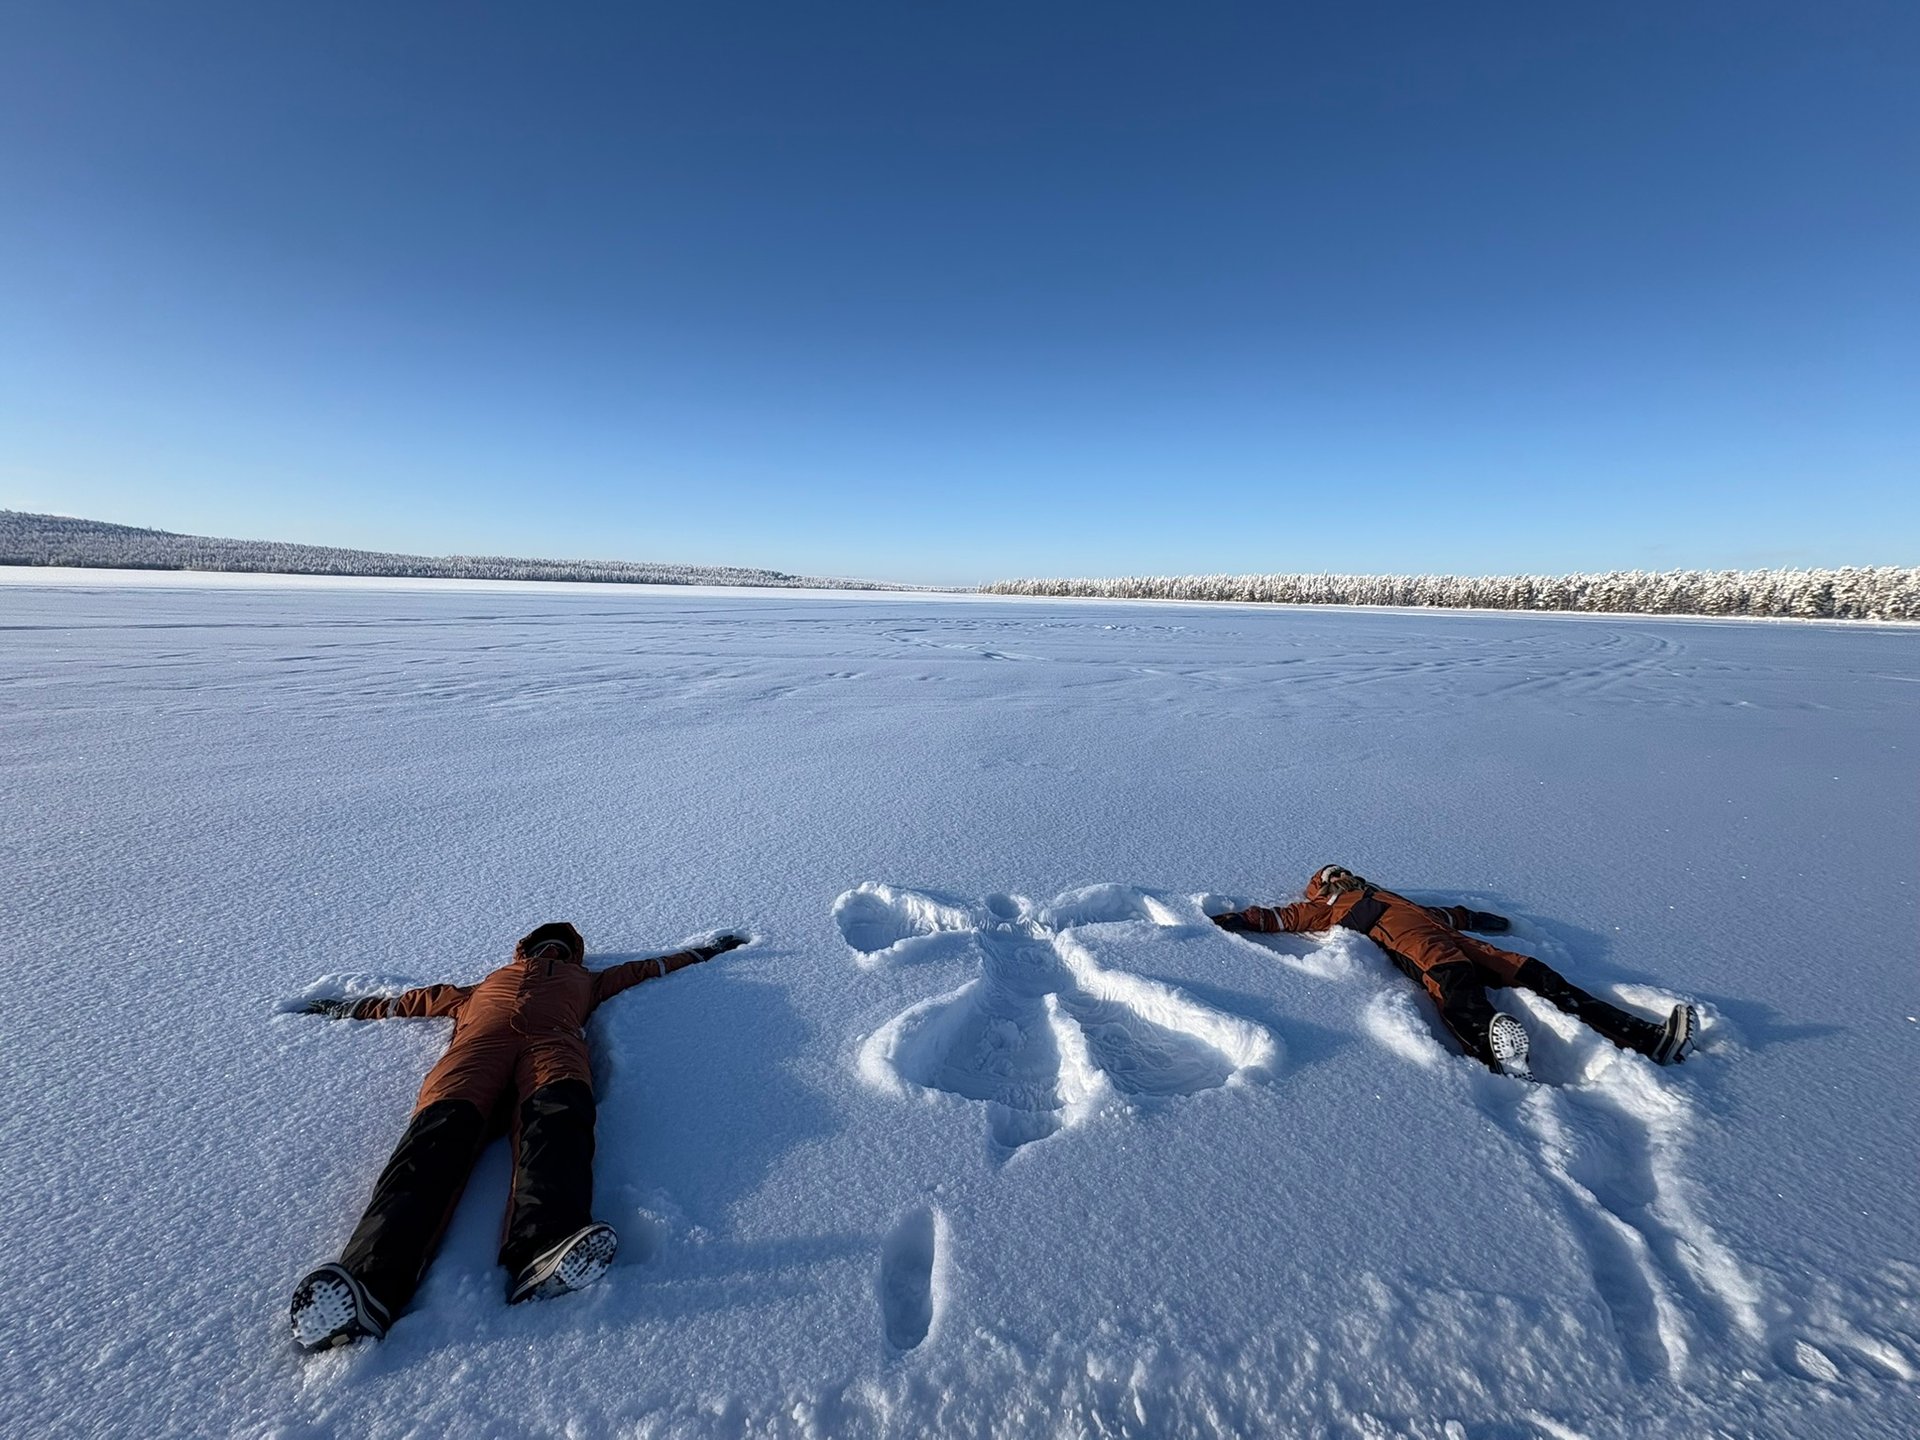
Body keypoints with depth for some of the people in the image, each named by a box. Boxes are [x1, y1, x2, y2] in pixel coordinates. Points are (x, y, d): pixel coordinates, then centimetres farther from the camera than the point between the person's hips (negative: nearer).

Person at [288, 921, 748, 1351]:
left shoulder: (584, 981, 44)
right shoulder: (485, 985, 45)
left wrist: (705, 950, 55)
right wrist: (346, 1008, 56)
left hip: (552, 1038, -1)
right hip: (481, 1038, 1)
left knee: (559, 1112, -37)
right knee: (441, 1125, -33)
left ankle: (545, 1248, -61)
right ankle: (366, 1283, -55)